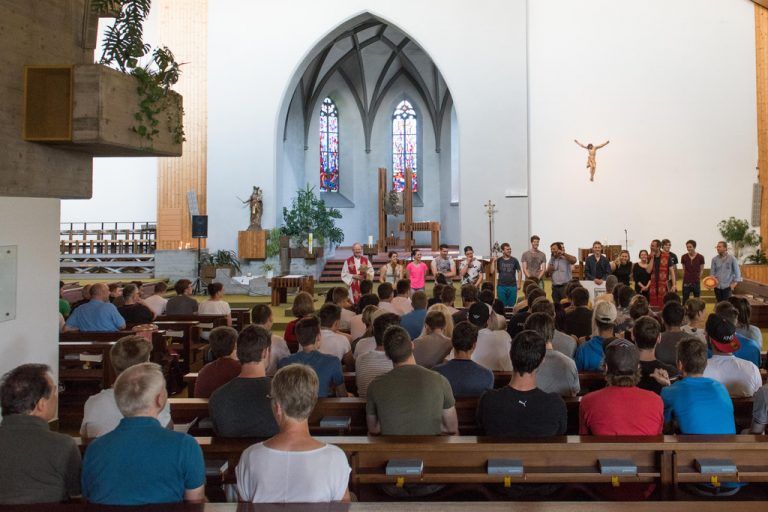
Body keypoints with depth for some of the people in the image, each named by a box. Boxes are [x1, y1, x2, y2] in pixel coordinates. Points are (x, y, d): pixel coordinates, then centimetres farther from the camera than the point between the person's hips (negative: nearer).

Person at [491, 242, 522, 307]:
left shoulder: (514, 260, 1)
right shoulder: (498, 260, 1)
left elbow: (519, 271, 6)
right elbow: (492, 272, -4)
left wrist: (519, 283, -1)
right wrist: (493, 261, -13)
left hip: (512, 286, 0)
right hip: (501, 286, 0)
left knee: (511, 306, 6)